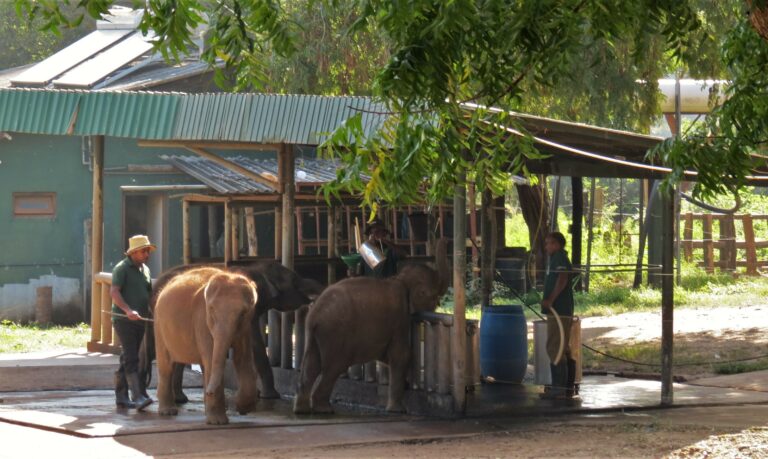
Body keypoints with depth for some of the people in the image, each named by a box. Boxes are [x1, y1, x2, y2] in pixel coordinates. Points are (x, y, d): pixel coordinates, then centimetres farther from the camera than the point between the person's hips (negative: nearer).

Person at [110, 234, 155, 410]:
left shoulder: (145, 269, 17)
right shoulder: (122, 268, -7)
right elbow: (114, 292, -18)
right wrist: (127, 310, -31)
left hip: (140, 320, 8)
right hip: (123, 319, -8)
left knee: (128, 359, 11)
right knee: (131, 358, -15)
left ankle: (121, 396, 17)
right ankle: (138, 397, -24)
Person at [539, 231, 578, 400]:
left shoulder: (559, 257, -11)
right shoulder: (556, 258, 21)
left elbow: (562, 278, -25)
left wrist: (550, 299, -28)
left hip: (558, 310, -11)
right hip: (562, 311, 11)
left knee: (554, 348, -11)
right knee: (563, 350, 14)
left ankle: (559, 388, -12)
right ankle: (568, 388, 18)